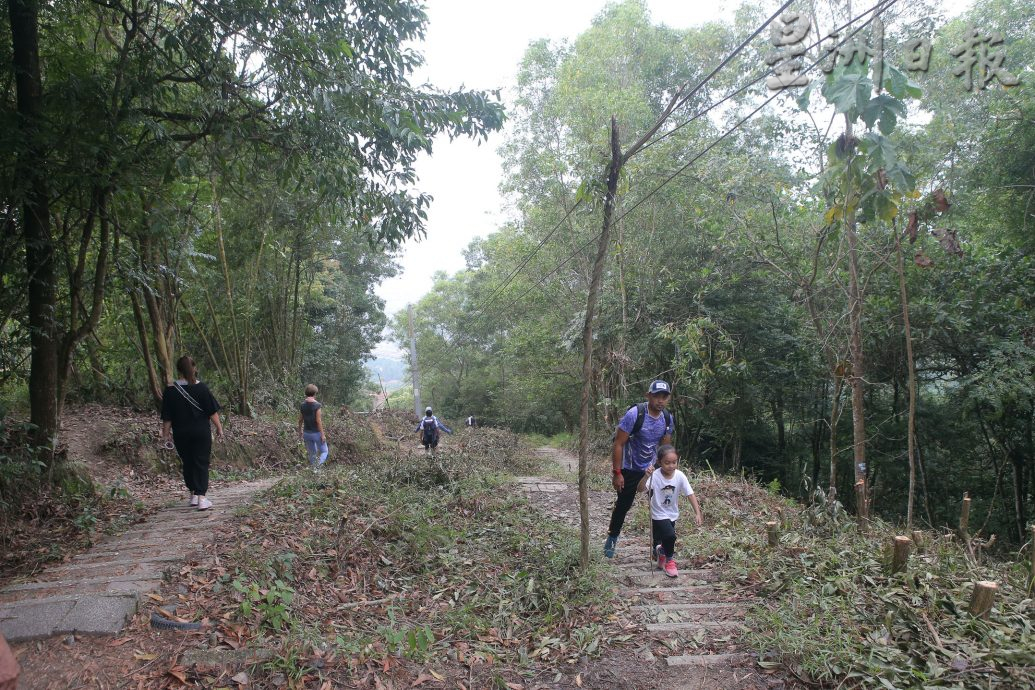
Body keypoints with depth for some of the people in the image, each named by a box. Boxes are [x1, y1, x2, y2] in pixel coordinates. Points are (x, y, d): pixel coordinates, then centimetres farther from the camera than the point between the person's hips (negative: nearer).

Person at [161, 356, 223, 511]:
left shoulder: (170, 390, -5)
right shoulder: (201, 388, -9)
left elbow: (167, 416, 0)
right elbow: (212, 411, -6)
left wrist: (165, 432, 12)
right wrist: (219, 428, 3)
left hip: (181, 434, 2)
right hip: (201, 432, -2)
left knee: (188, 463, 16)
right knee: (201, 463, 2)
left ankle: (194, 495, 23)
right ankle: (202, 498, -8)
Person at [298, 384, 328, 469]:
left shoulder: (302, 405, -1)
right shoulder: (317, 405, -18)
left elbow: (300, 420, 7)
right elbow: (318, 421, -19)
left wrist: (300, 431, 22)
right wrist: (322, 434, -13)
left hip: (307, 433, 5)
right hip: (316, 433, -5)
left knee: (312, 453, 18)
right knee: (324, 452, 8)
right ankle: (318, 465, -18)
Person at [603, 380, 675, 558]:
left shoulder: (667, 418, -7)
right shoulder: (635, 414, -25)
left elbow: (665, 447, 7)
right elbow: (618, 444, -20)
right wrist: (617, 473, -20)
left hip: (652, 468, 4)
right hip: (629, 469, -4)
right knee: (623, 504, 8)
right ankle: (612, 538, 30)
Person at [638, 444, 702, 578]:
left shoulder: (680, 476, -16)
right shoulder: (655, 475, -25)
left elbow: (690, 494, -14)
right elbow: (641, 489, -37)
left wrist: (697, 512, -23)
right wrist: (646, 476, -55)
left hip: (672, 514, 4)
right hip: (658, 514, -4)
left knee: (666, 540, 17)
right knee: (670, 535, -22)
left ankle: (660, 551, 53)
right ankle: (669, 561, 5)